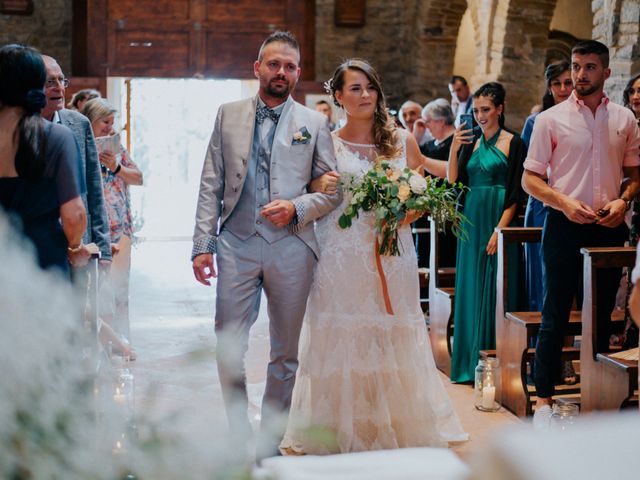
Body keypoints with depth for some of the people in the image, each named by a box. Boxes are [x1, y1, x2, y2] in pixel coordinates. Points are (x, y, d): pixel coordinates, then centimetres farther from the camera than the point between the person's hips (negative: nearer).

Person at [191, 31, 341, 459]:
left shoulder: (314, 123, 7)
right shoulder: (229, 116, 10)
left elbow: (333, 191, 5)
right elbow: (211, 185, 7)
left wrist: (297, 207, -13)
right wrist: (203, 244, -1)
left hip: (291, 247, 0)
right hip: (236, 246, 0)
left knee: (285, 354, 8)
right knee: (228, 348, -1)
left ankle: (270, 441, 22)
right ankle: (239, 436, 15)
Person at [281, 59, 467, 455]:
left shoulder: (403, 141, 8)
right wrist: (320, 188, -12)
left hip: (391, 255, 1)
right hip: (341, 256, -1)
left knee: (391, 343, 2)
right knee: (342, 344, 2)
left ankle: (395, 430, 13)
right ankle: (342, 433, 13)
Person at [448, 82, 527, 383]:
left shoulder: (513, 143, -3)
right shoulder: (470, 142, 12)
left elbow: (514, 194, -8)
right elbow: (452, 183, 6)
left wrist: (499, 230, -16)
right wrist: (454, 149, -5)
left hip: (498, 223, -5)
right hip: (471, 224, 5)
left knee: (494, 291, -3)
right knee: (471, 289, 8)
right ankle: (470, 361, 17)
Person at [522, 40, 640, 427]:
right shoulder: (551, 119, -1)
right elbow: (530, 178, -1)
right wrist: (564, 202, -16)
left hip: (609, 227, 3)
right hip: (565, 225, -3)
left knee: (602, 315, 11)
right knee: (555, 315, 0)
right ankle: (544, 399, 8)